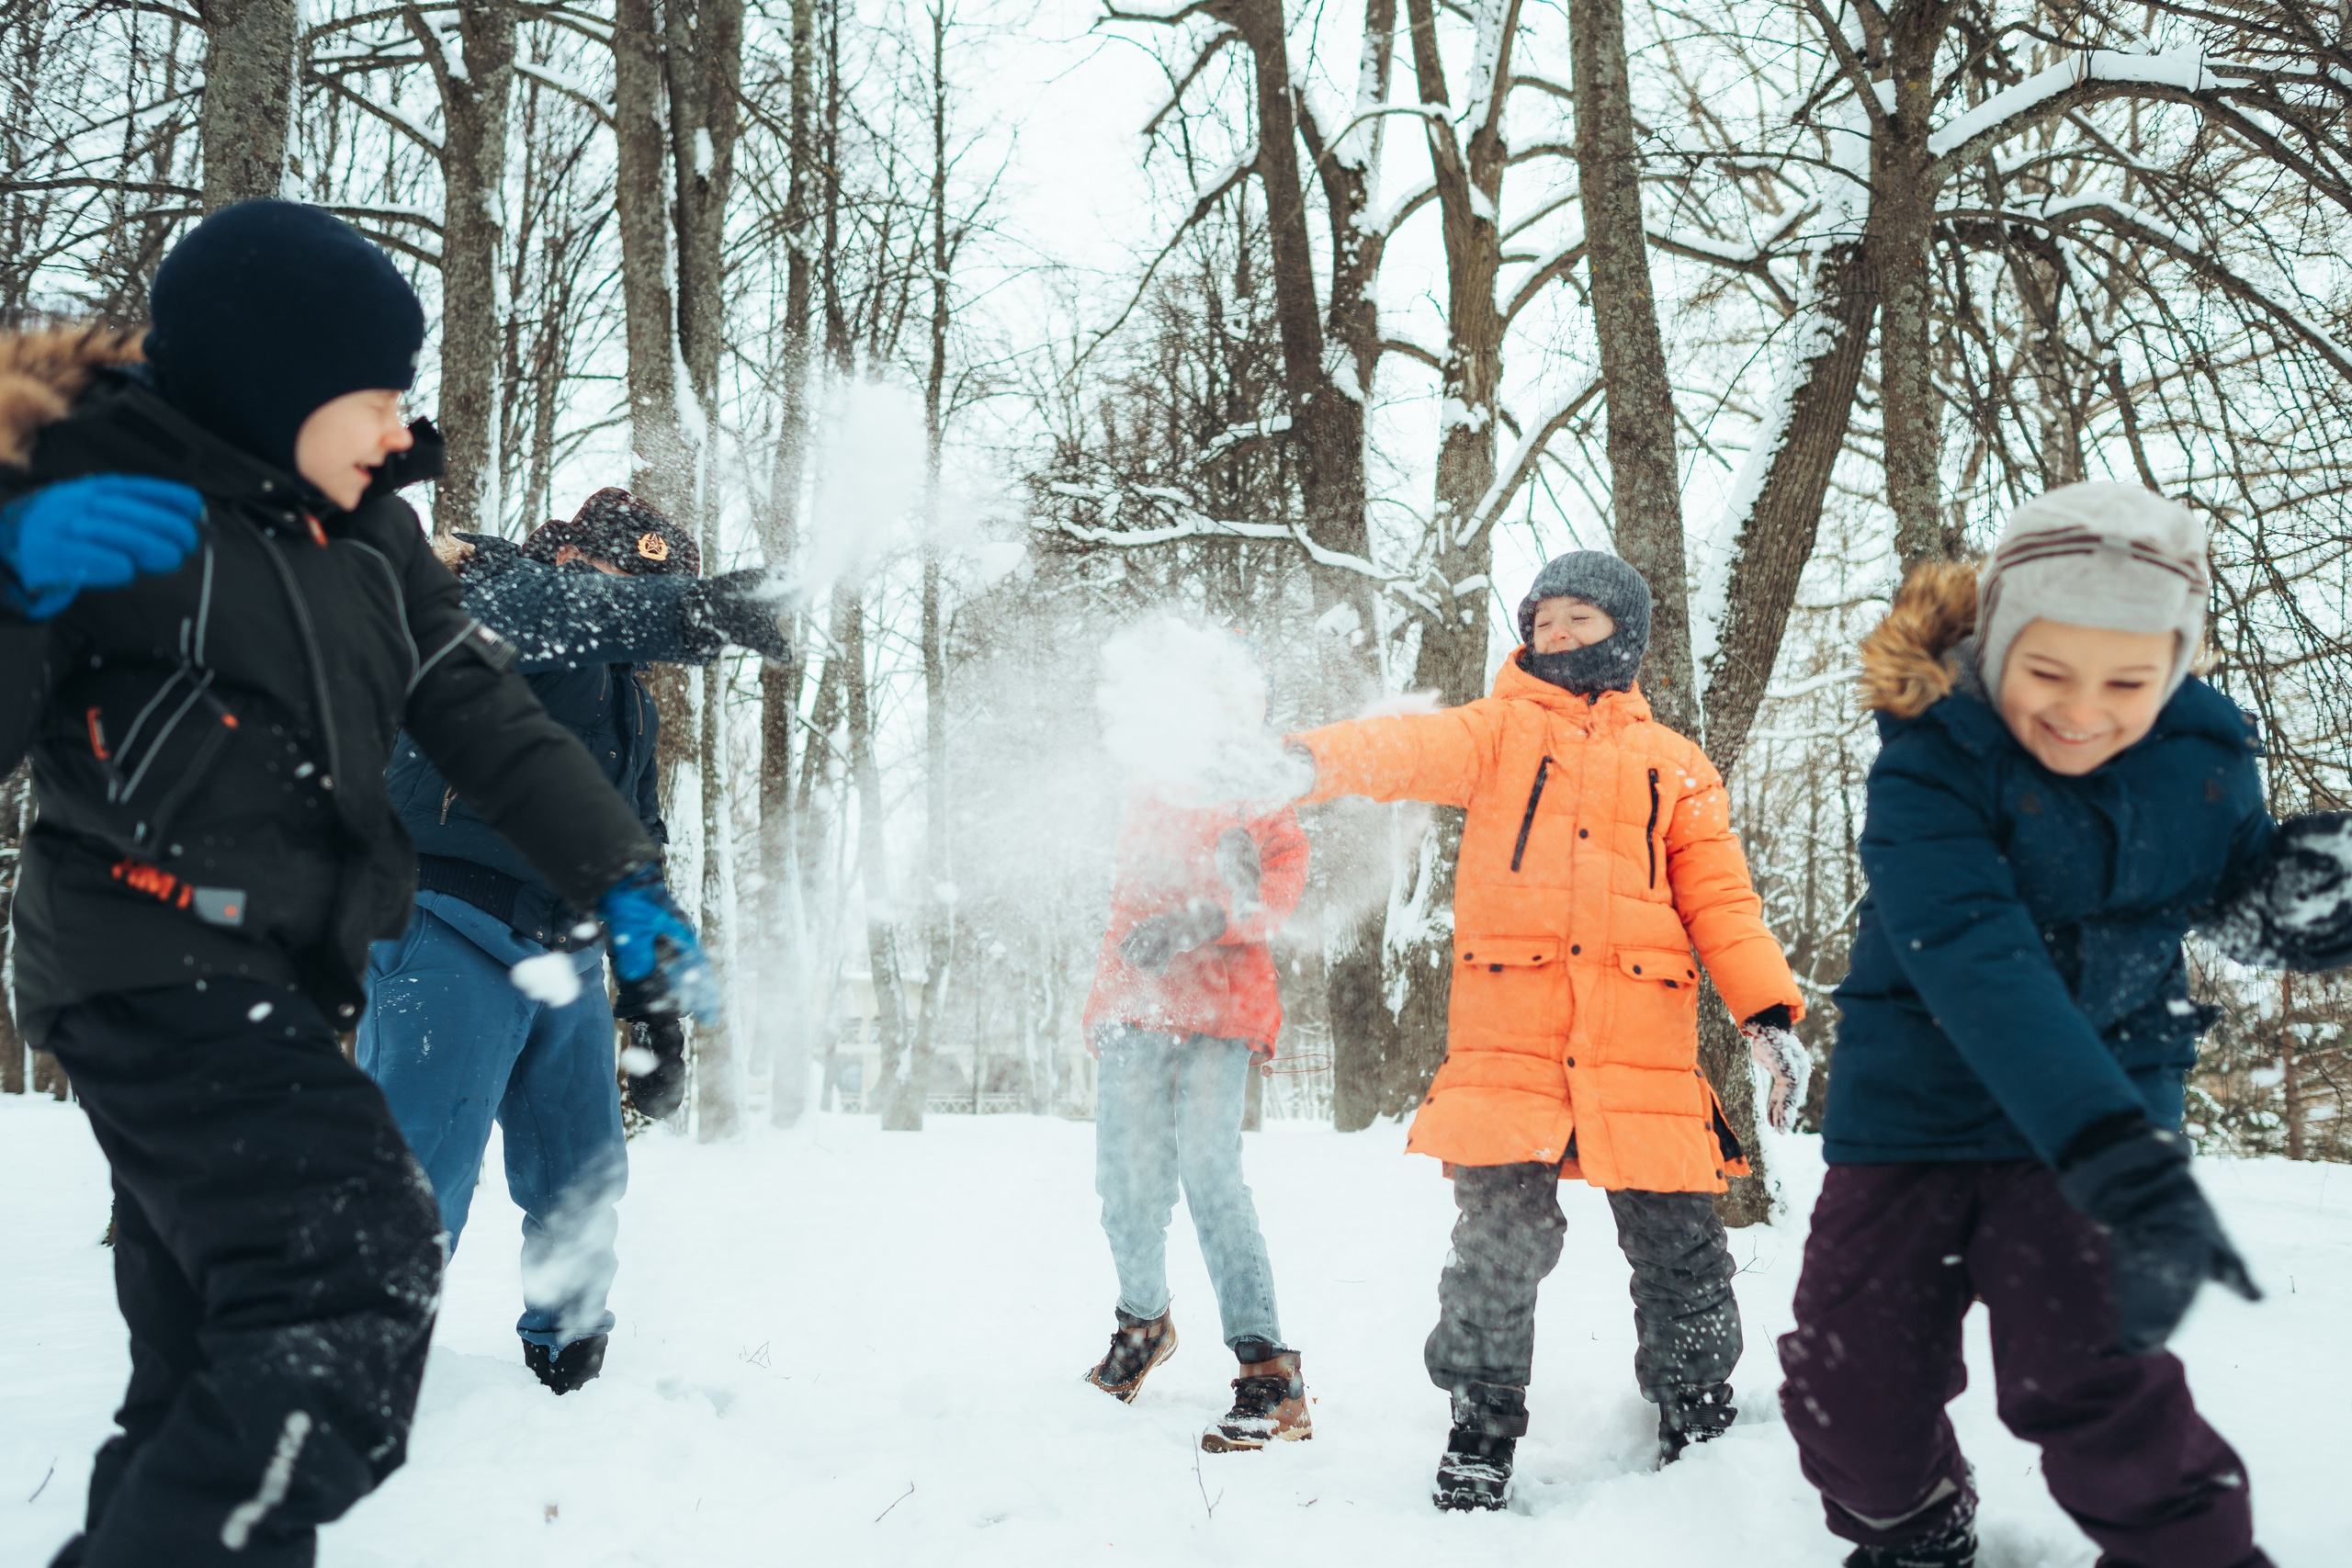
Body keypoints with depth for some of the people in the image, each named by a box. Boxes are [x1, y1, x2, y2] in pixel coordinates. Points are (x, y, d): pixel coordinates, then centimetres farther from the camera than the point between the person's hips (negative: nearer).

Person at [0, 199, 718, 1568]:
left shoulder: (364, 533, 12)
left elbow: (490, 720, 11)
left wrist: (621, 882, 3)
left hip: (278, 985, 8)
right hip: (154, 965, -8)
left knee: (218, 1378, 13)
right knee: (353, 1292, -25)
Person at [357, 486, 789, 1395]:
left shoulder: (626, 701, 23)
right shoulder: (488, 594, -1)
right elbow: (540, 608, -27)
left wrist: (653, 1005, 22)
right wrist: (688, 608, -42)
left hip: (567, 964, 8)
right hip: (453, 940, -8)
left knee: (584, 1190, 11)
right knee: (415, 1191, -12)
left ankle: (566, 1373, 26)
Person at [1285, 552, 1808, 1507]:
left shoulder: (1674, 767, 19)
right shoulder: (1499, 731, 13)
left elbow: (1719, 900, 14)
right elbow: (1410, 750, -7)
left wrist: (1768, 1013, 0)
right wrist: (1308, 759, -28)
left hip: (1640, 1042, 2)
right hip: (1509, 1034, -1)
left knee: (1677, 1245, 4)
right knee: (1500, 1238, -7)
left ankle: (1698, 1423, 26)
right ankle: (1481, 1433, 12)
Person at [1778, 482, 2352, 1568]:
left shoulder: (2205, 754, -7)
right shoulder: (1929, 765, -20)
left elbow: (2239, 899, 10)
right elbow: (1977, 963, -34)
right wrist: (2121, 1161, -47)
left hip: (2107, 1098, 1)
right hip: (1915, 1102, -1)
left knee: (2088, 1374, -16)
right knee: (1850, 1391, -1)